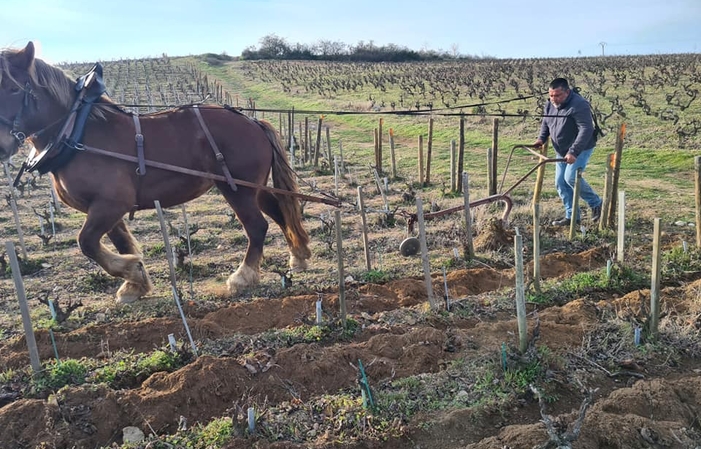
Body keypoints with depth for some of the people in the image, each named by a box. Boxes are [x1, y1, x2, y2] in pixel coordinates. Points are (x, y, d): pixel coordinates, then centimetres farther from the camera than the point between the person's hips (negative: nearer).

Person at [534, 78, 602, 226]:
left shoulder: (578, 105, -25)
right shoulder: (550, 105, 1)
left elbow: (586, 130, -31)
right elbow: (545, 123, 18)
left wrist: (574, 152, -38)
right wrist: (541, 138, -2)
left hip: (581, 149, -8)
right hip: (562, 151, 8)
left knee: (571, 177, -21)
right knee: (561, 183, 5)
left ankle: (596, 204, 2)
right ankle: (571, 216, 15)